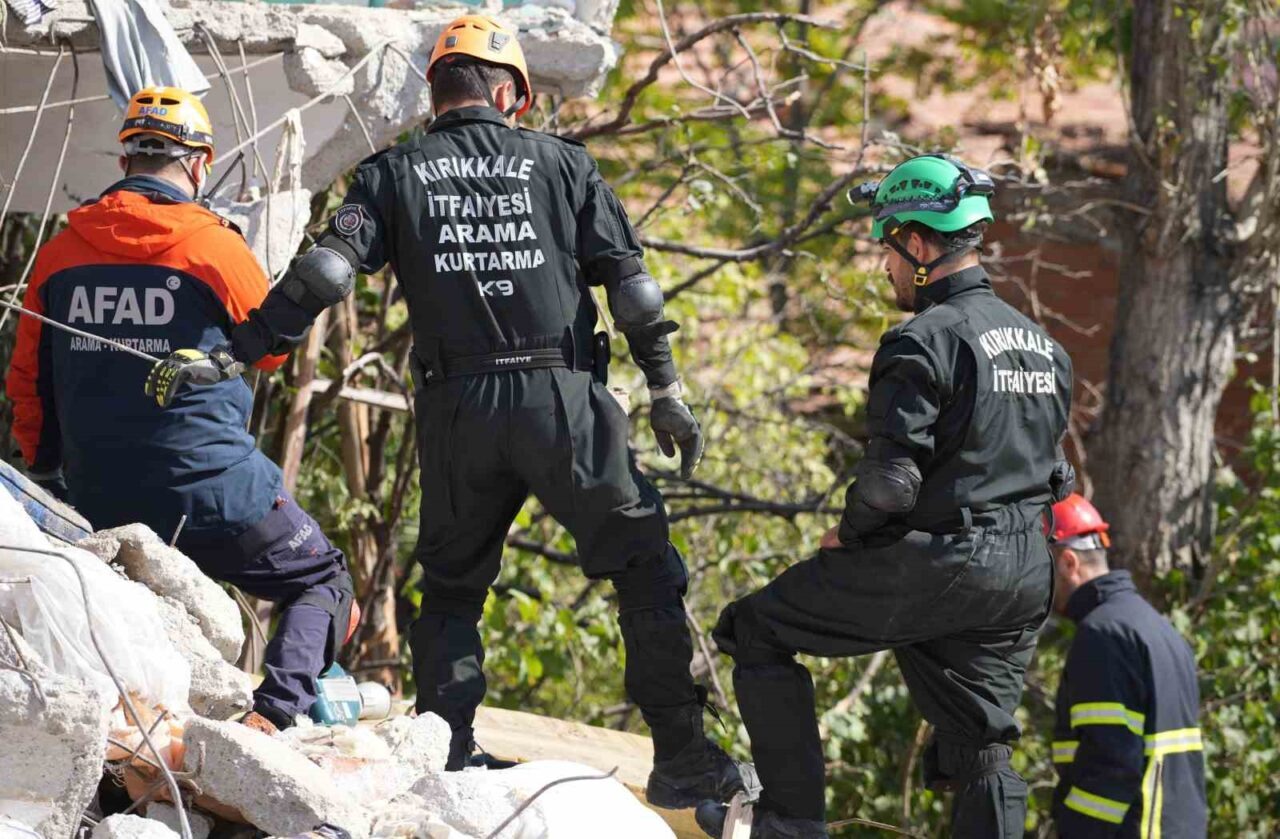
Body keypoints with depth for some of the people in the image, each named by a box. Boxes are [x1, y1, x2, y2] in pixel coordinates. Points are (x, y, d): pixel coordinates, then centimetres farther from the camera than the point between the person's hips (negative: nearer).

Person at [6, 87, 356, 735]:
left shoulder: (60, 253, 5)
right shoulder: (216, 248, -7)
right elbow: (272, 347, 10)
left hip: (100, 503, 4)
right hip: (213, 489, -4)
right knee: (323, 585, 11)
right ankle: (274, 711, -12)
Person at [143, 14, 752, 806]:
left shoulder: (397, 174, 8)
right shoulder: (560, 162, 9)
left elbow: (327, 271, -6)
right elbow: (629, 279, 5)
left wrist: (235, 353, -8)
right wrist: (667, 392, 10)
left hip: (457, 410, 1)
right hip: (563, 399, -1)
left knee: (451, 584, 18)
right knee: (646, 568, 7)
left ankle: (445, 755, 9)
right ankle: (682, 756, 1)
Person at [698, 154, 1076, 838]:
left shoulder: (922, 341, -13)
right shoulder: (1042, 345, 14)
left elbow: (891, 479, -20)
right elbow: (1054, 474, 19)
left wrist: (847, 533, -2)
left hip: (932, 565, -7)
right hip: (1023, 577, 7)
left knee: (756, 630, 6)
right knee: (979, 750, 13)